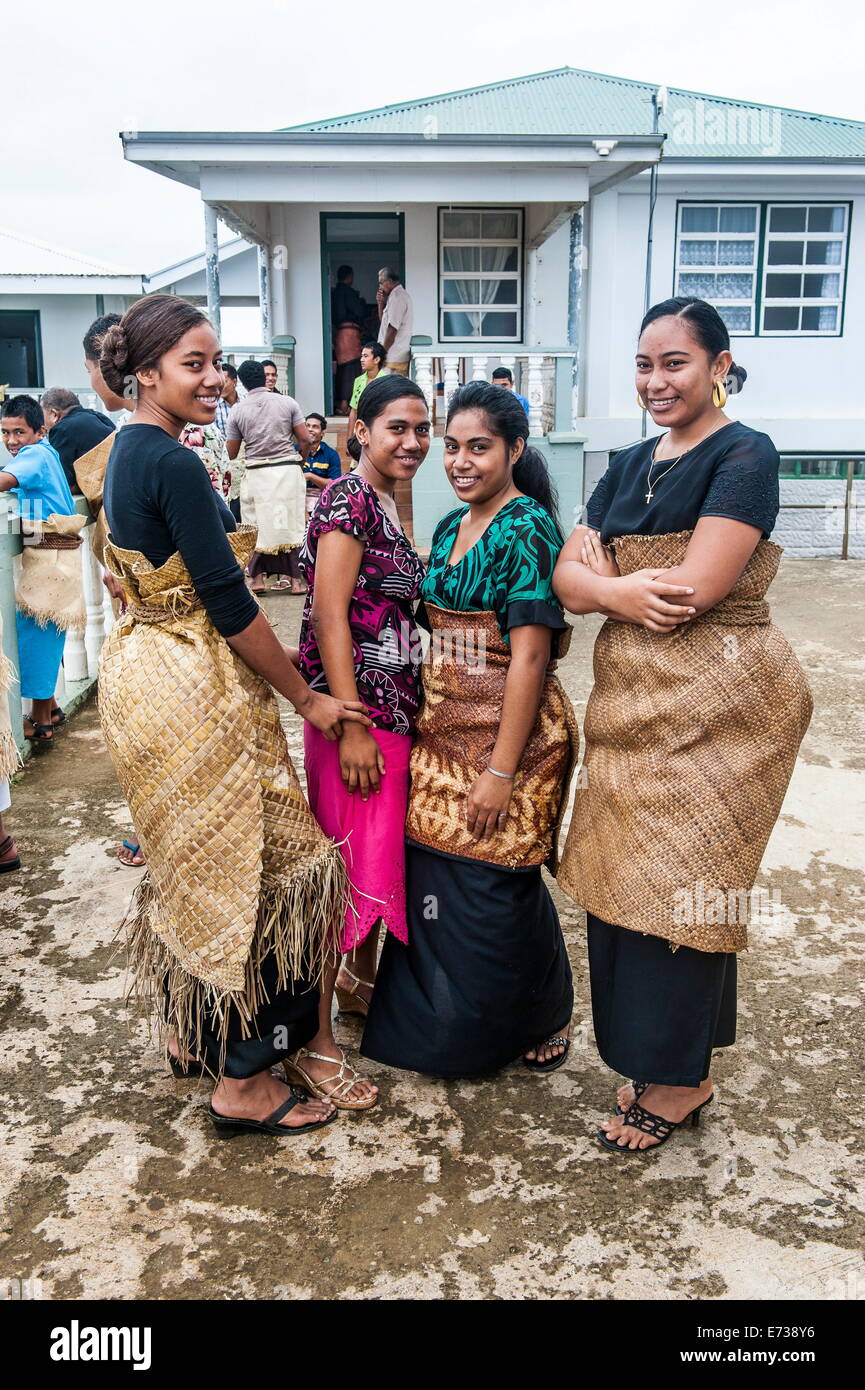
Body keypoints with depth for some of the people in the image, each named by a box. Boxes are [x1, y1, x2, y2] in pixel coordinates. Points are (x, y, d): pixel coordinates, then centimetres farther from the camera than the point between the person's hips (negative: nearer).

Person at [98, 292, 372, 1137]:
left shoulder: (127, 453, 11)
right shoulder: (175, 466, -19)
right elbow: (230, 604, -20)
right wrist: (306, 698, -12)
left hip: (141, 668, 10)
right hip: (192, 685, -10)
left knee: (196, 865, 21)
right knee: (249, 869, 0)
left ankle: (192, 1035, 37)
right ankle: (241, 1081, 12)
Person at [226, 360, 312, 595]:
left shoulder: (237, 410, 1)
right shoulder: (288, 402, 0)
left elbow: (231, 453, 5)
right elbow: (305, 439, -2)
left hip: (256, 473, 0)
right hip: (289, 469, 0)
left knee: (256, 524, 10)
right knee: (292, 522, 6)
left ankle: (257, 578, 8)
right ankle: (296, 579, 6)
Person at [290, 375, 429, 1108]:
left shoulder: (387, 503, 15)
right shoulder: (349, 500, -13)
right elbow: (329, 616, -20)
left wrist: (402, 715, 17)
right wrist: (352, 726, -23)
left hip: (395, 707, 9)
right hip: (356, 709, -9)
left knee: (383, 852, 18)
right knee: (346, 863, -4)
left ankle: (360, 979, 38)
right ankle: (313, 1042, 8)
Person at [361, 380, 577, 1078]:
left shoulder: (527, 530, -14)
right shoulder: (450, 528, 10)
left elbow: (529, 658, -19)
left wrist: (501, 770, -20)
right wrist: (426, 722, 12)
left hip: (510, 731, -7)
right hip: (444, 730, 7)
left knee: (497, 885, 4)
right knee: (438, 878, 12)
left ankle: (545, 1017, 31)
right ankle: (444, 1017, 34)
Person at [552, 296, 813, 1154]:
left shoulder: (743, 456, -9)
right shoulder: (629, 466, 13)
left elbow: (692, 589, -21)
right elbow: (566, 578, 4)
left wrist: (599, 570, -6)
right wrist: (618, 589, -16)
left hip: (714, 705, -7)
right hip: (630, 700, 7)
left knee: (680, 882, 1)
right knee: (620, 878, 11)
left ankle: (679, 1079, 21)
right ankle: (647, 1057, 29)